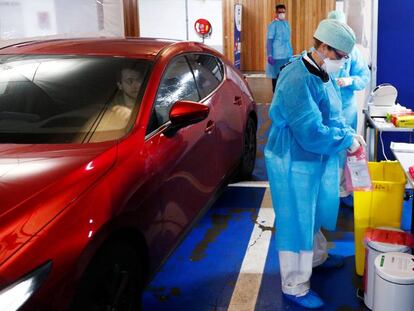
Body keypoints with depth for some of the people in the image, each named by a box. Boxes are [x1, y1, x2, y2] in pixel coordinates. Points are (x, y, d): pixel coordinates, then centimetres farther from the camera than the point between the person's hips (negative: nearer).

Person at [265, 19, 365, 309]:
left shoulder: (324, 74, 2)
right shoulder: (297, 81, -28)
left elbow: (332, 116, 15)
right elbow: (313, 134, -31)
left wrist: (350, 133, 0)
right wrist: (347, 141, -18)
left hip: (318, 160, 9)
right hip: (294, 163, -9)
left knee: (313, 213, 27)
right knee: (296, 222, 5)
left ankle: (318, 256, 51)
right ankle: (295, 287, 21)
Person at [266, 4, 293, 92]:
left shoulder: (287, 24, 11)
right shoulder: (273, 25, -7)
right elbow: (269, 40, -11)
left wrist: (291, 53, 15)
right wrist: (269, 55, -17)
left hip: (288, 55, 6)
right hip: (277, 55, -6)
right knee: (276, 76, 2)